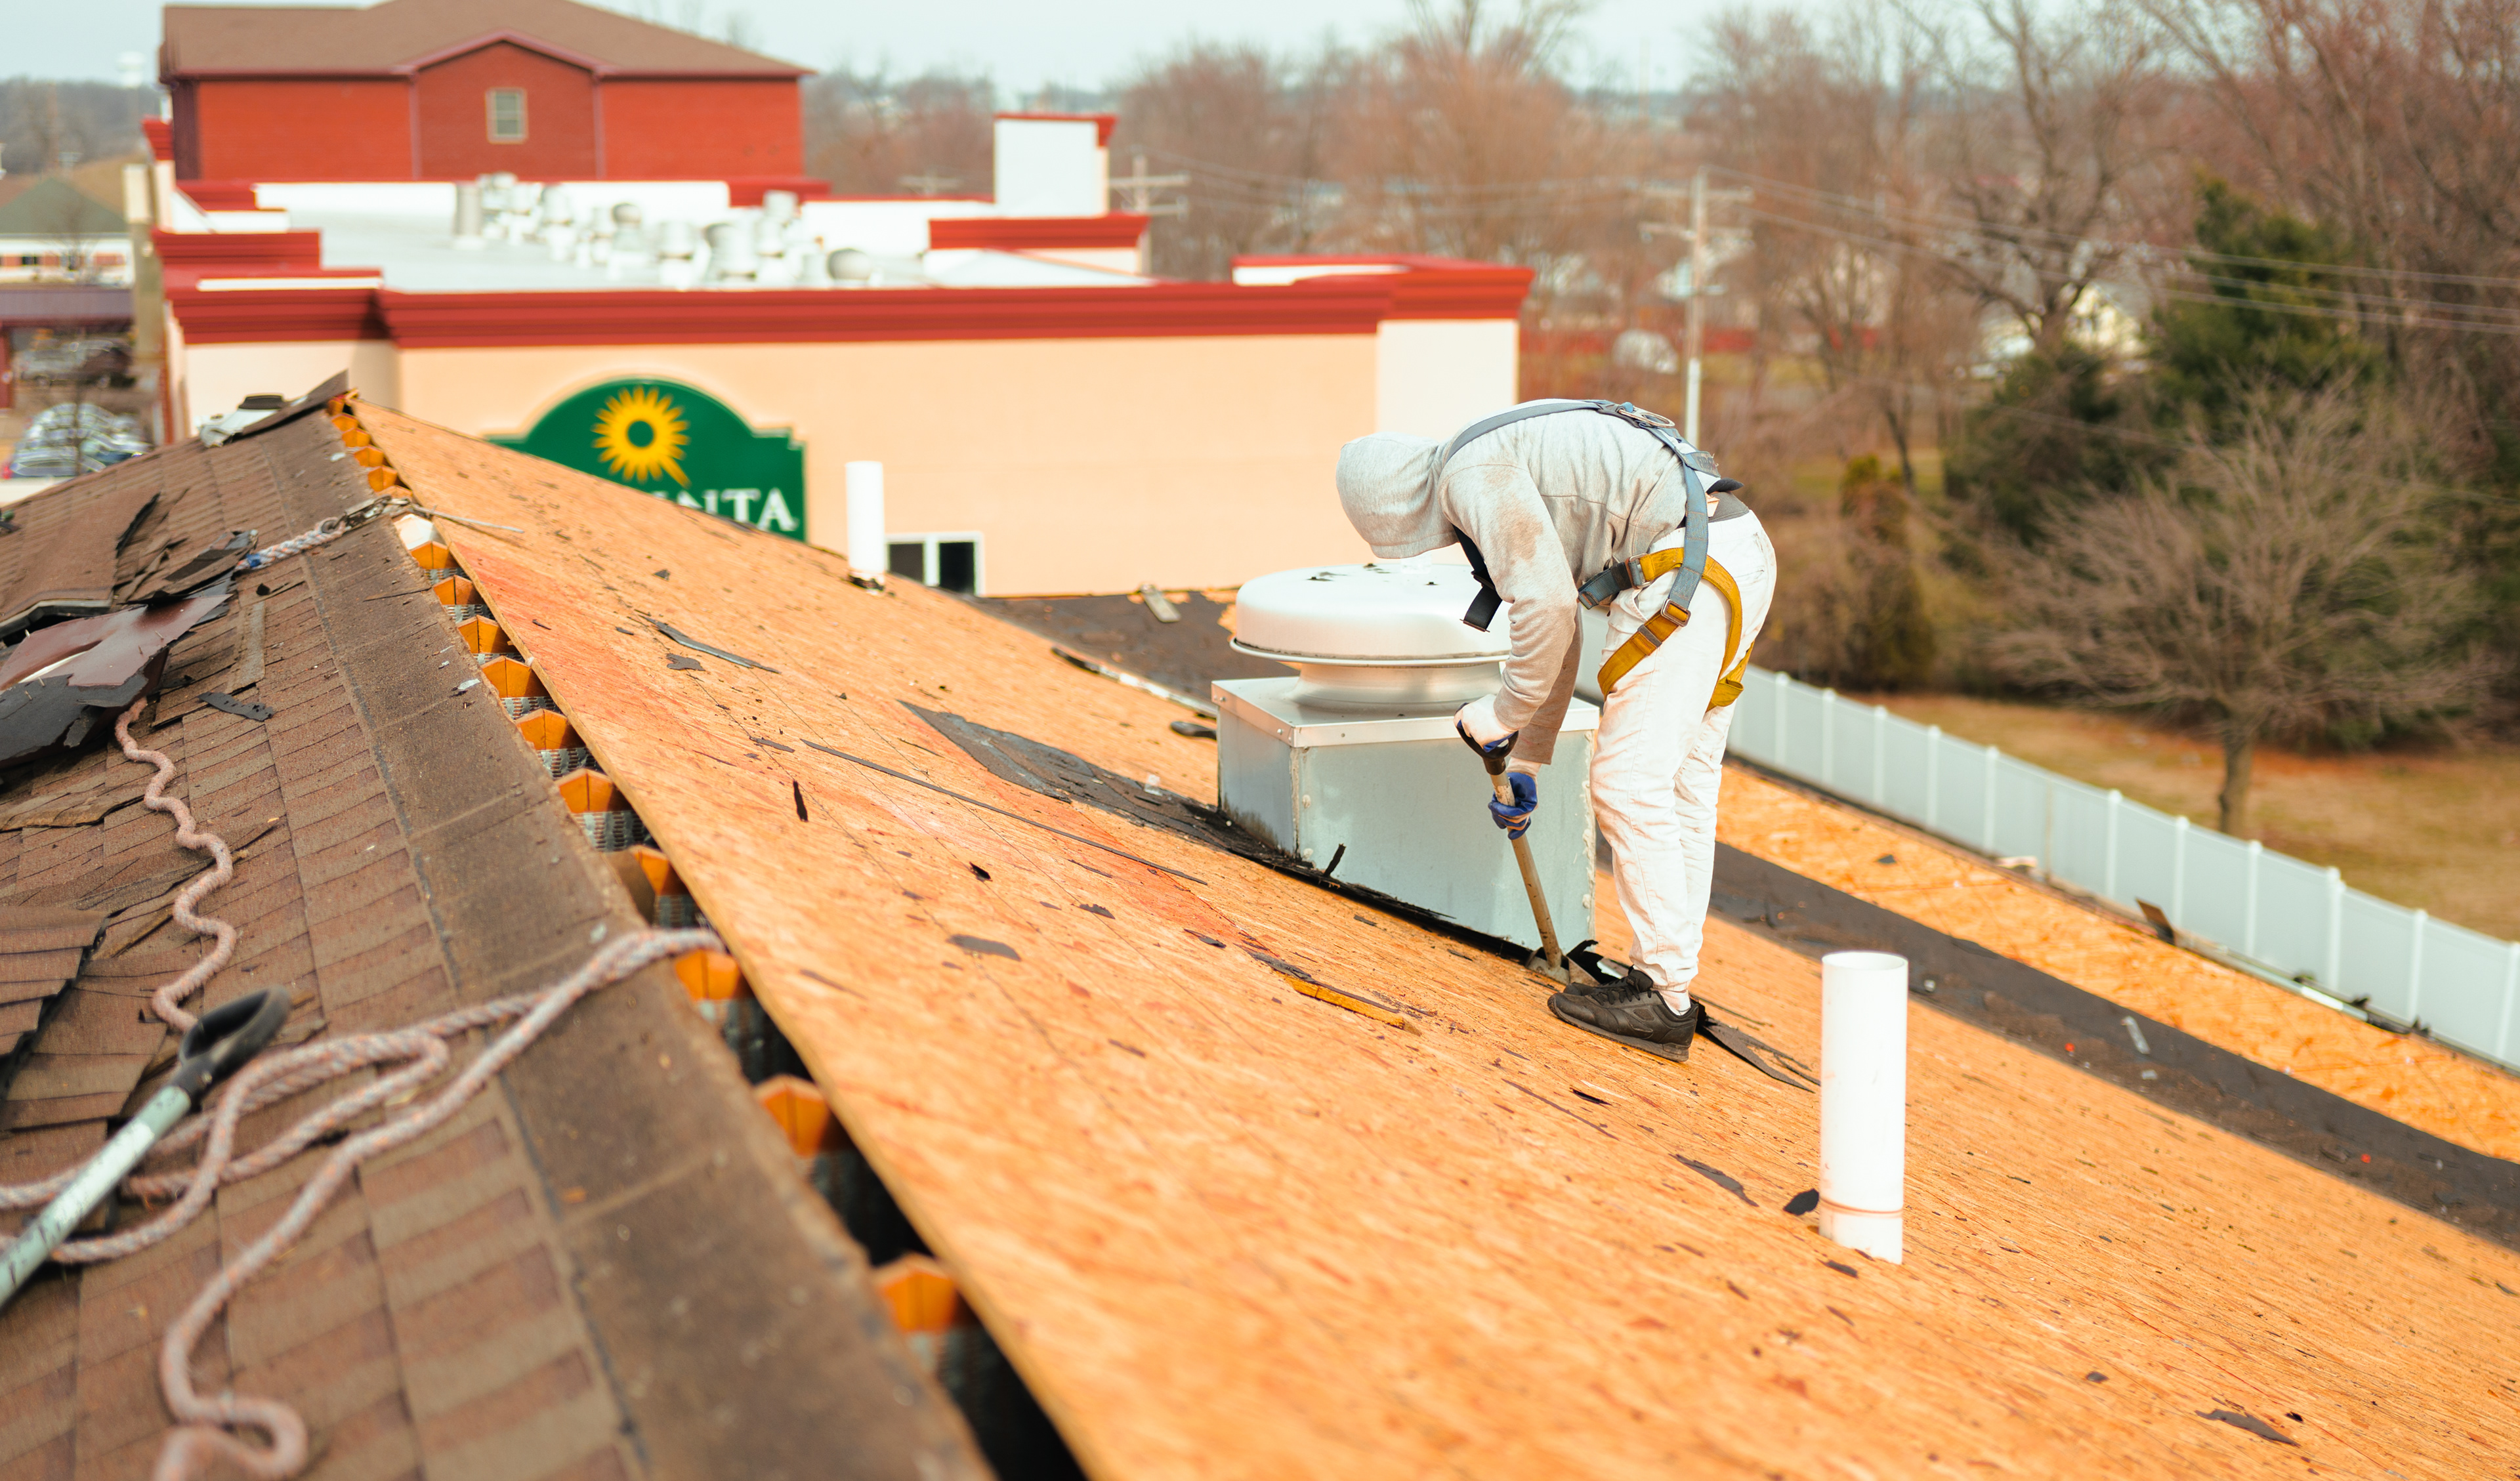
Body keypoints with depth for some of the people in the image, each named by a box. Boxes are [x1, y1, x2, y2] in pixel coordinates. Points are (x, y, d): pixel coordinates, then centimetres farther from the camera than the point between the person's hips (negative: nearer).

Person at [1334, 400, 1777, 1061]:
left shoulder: (1473, 473, -5)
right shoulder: (1516, 470, 27)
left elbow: (1546, 609, -13)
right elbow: (1557, 628, 32)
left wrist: (1502, 715, 1)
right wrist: (1525, 764, 35)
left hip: (1683, 570, -10)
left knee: (1630, 786, -4)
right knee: (1681, 787, 15)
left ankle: (1661, 998, 0)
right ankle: (1671, 975, 21)